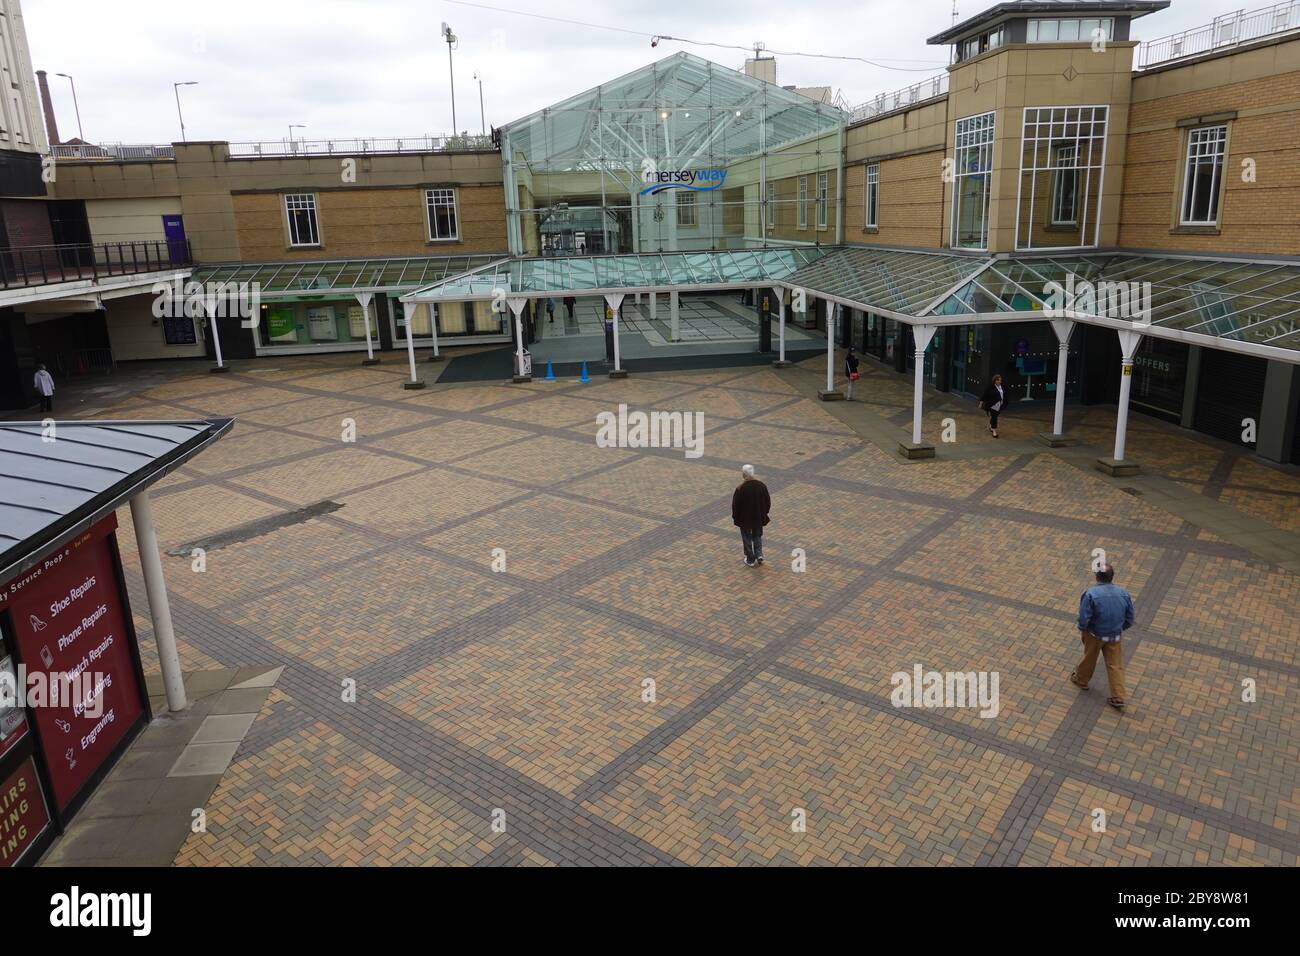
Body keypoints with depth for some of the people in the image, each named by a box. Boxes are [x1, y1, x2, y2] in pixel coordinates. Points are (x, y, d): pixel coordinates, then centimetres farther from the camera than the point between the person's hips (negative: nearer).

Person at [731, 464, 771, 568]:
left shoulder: (740, 488, -23)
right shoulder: (761, 485, -10)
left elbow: (735, 505, -14)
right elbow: (768, 501, 1)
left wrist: (735, 517, 2)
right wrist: (764, 513, 16)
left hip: (745, 519, -3)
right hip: (759, 517, 3)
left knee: (747, 538, 14)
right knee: (757, 536, 24)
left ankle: (750, 560, 21)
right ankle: (759, 555, 14)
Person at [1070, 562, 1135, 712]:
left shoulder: (1091, 594, -24)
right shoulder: (1123, 593, -9)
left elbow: (1084, 618, -22)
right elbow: (1130, 618, 0)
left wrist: (1082, 630, -1)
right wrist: (1119, 629, 17)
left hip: (1095, 635, -3)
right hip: (1115, 636, 3)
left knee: (1089, 659, 20)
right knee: (1115, 665, 13)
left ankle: (1081, 680, 44)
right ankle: (1118, 698, 14)